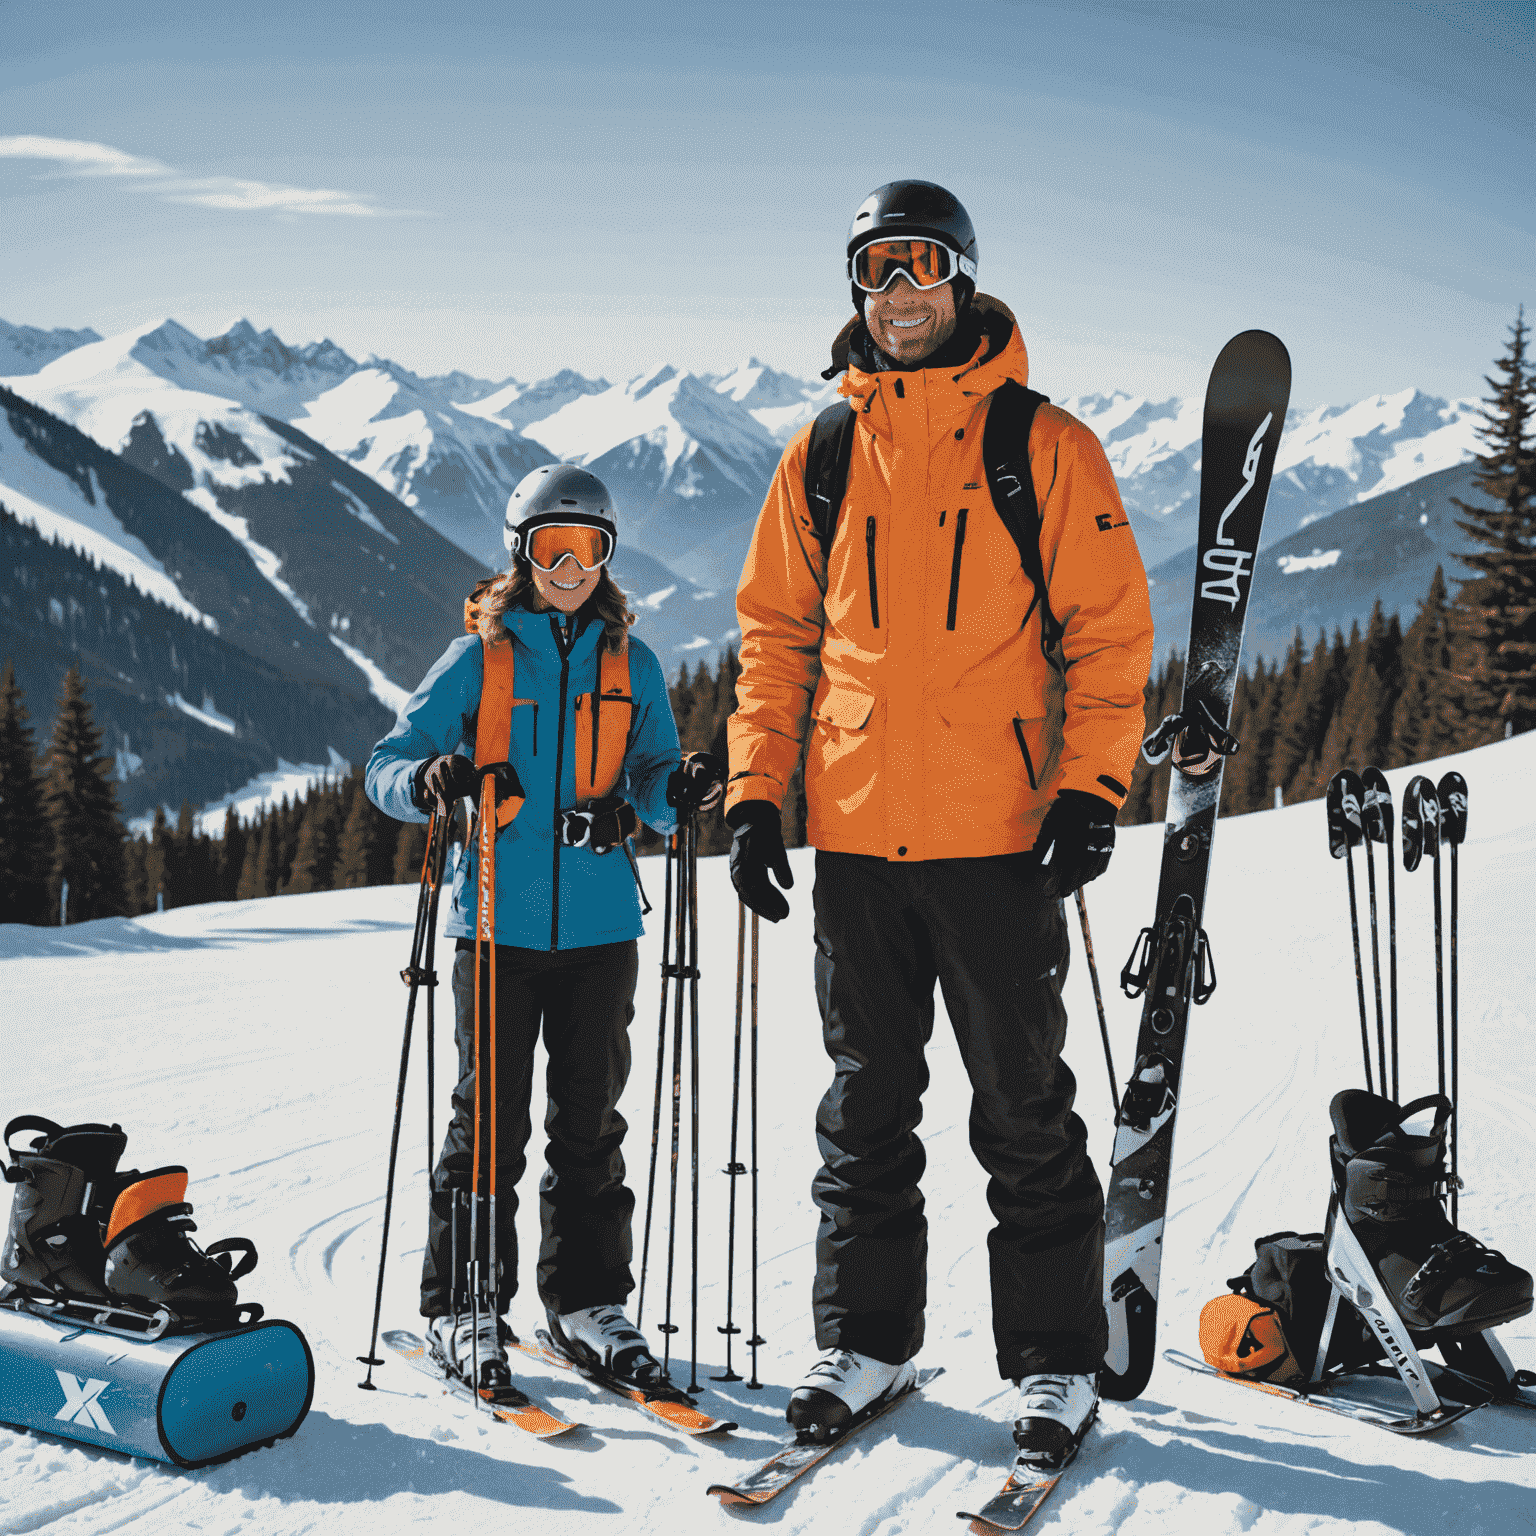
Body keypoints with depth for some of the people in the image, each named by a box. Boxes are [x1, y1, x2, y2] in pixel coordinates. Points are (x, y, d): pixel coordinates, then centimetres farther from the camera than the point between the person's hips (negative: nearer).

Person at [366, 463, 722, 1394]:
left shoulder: (632, 664, 10)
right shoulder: (478, 659, 3)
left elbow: (647, 780, 12)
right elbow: (387, 767, 2)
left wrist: (679, 791, -11)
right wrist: (431, 781, -20)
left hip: (600, 925, 2)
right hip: (501, 924, -2)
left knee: (591, 1120, 8)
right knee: (490, 1121, 1)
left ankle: (590, 1300, 20)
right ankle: (465, 1303, 13)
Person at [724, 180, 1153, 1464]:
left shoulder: (1045, 446, 1)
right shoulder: (821, 457, 10)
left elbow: (1109, 627, -1)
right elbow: (776, 636, 12)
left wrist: (1090, 792, -11)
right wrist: (755, 793, 4)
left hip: (997, 831, -3)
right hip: (856, 831, 3)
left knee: (1024, 1109, 6)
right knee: (867, 1102, 12)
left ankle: (1055, 1358, 19)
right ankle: (867, 1337, 25)